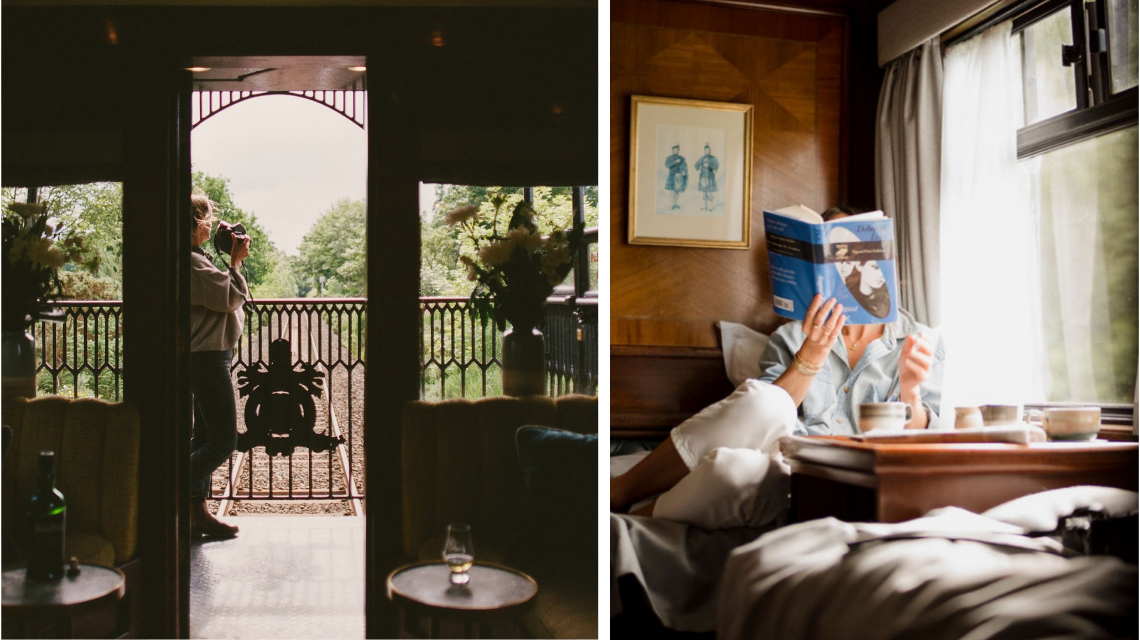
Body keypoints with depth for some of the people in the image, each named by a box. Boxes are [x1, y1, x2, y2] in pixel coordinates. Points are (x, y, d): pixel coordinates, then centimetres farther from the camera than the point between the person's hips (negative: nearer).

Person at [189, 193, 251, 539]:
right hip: (207, 358, -11)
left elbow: (220, 295, 19)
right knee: (223, 440, -9)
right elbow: (232, 298, -20)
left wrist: (233, 261, 13)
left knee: (206, 439, 13)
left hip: (206, 359, 11)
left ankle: (198, 512, 18)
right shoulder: (192, 262, -18)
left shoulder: (196, 259, 16)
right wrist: (236, 261, -8)